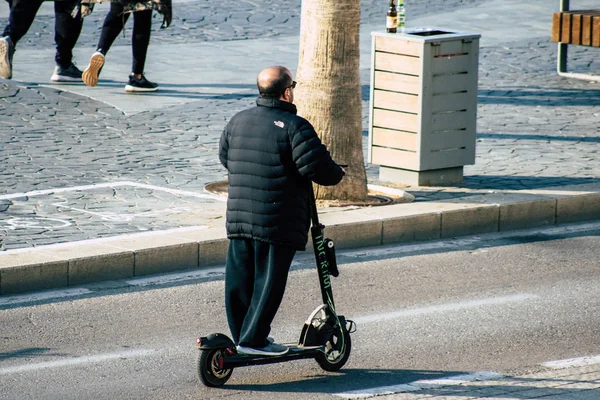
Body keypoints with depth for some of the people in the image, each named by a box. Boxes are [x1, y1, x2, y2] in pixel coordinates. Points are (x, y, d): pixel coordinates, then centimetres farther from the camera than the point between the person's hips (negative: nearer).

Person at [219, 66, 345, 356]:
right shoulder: (294, 126, -12)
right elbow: (315, 166, -18)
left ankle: (241, 335, 21)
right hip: (278, 221, -7)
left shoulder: (237, 121, 9)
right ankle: (253, 339, 1)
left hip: (238, 215, 7)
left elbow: (224, 156, 22)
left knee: (239, 276, 12)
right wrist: (337, 174, 3)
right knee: (269, 278, 1)